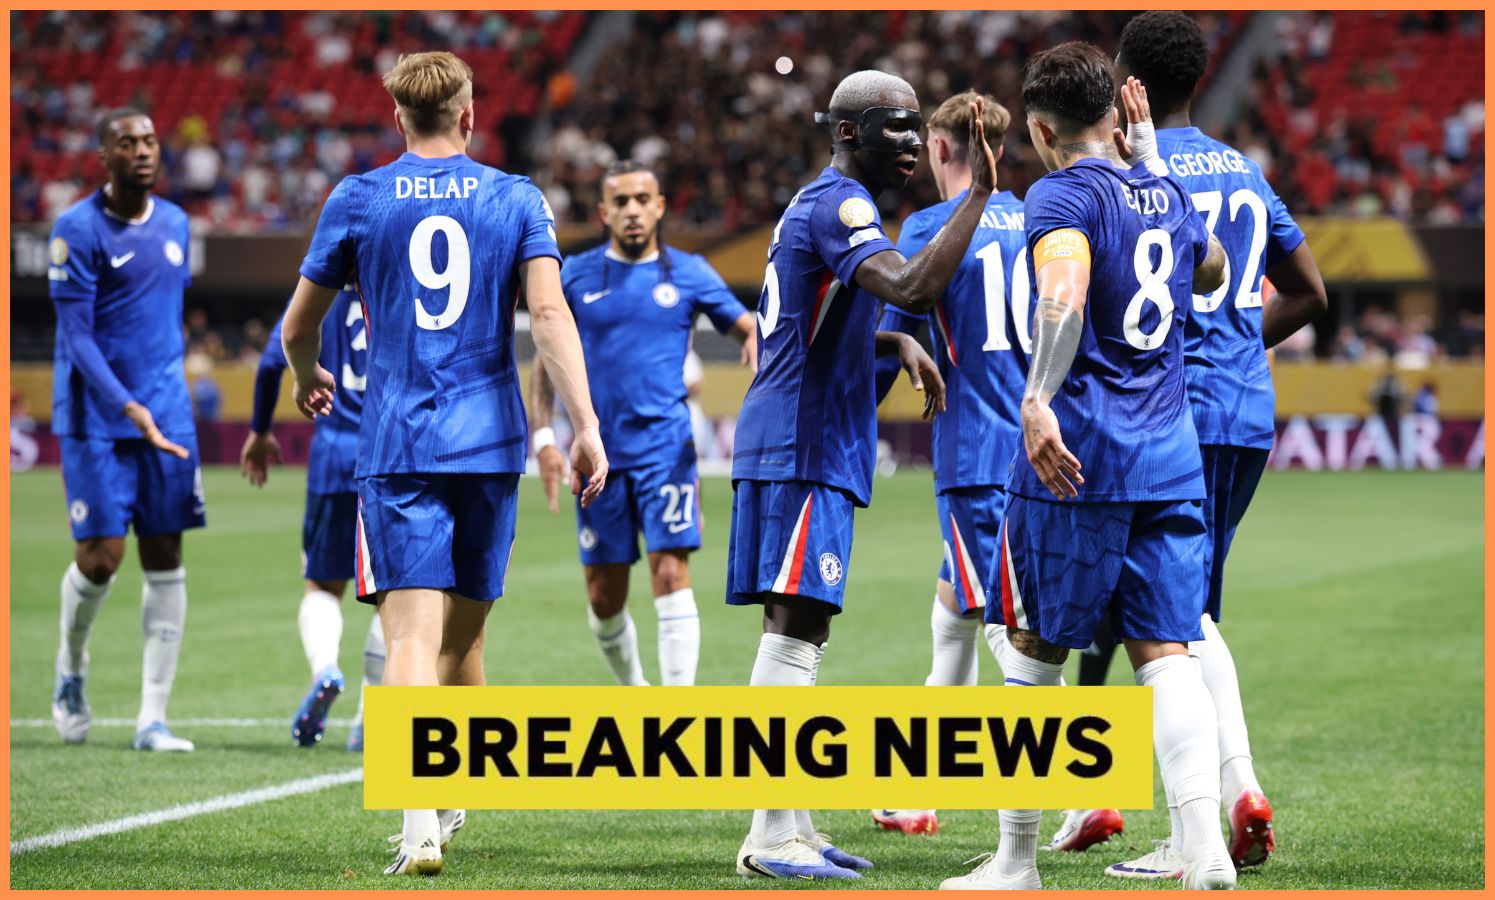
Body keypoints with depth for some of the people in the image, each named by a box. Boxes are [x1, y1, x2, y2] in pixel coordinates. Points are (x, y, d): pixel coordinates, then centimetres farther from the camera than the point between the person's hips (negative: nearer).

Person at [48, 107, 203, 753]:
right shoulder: (79, 229, -9)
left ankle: (153, 718, 2)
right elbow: (76, 336, -14)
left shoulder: (175, 224, 10)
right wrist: (128, 407, -24)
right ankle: (71, 669, 24)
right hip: (96, 418, -5)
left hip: (166, 415, 5)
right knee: (100, 558, -8)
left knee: (165, 560, 0)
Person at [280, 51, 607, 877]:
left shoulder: (357, 201, 4)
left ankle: (420, 820, -27)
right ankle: (452, 799, 30)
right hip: (490, 443, 2)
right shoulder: (515, 200, 6)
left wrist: (307, 379, 33)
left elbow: (298, 328, 11)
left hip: (397, 445, -2)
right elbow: (549, 311, -7)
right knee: (463, 634, 16)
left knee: (411, 632, -11)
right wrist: (585, 426, -10)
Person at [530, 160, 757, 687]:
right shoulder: (576, 277, 6)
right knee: (603, 595, 4)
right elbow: (546, 362, 10)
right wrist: (543, 438, 0)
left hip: (665, 447, -1)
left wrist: (756, 342, -14)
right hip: (599, 454, 1)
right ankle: (631, 689, 28)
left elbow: (747, 326, 11)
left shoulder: (689, 273, 4)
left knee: (671, 572, -15)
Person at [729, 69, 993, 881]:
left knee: (798, 631, 11)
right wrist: (977, 195, -27)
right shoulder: (837, 207, -14)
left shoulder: (822, 206, 19)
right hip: (804, 447, -11)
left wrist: (898, 344, 15)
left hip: (791, 443, 11)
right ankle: (772, 838, -12)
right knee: (795, 628, -11)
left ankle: (791, 829, 15)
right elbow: (913, 288, -32)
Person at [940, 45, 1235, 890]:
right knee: (1165, 653, 1)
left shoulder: (1063, 195, -6)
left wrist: (1038, 400, -35)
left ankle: (1018, 862, 12)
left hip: (1077, 454, -5)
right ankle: (1206, 848, -16)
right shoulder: (1166, 193, 15)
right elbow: (1212, 270, 38)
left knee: (1035, 652, 6)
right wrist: (1149, 152, 37)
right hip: (1172, 455, 6)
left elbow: (1065, 296, -26)